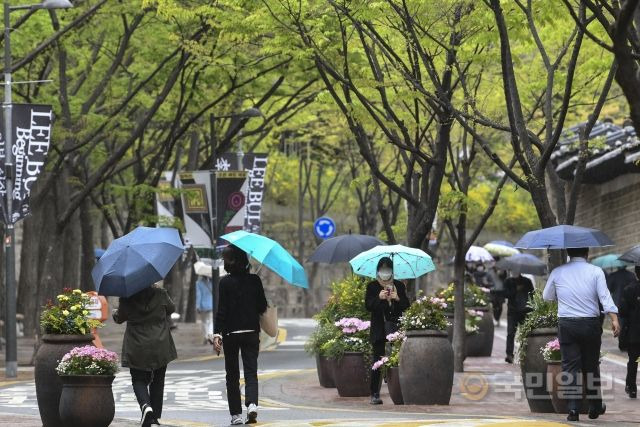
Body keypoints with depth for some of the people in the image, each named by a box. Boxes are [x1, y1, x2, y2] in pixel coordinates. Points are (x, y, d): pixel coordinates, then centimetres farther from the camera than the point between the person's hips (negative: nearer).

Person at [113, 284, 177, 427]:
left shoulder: (127, 298, -10)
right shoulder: (160, 294, -7)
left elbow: (119, 318, 5)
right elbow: (171, 309, 12)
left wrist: (115, 313, 28)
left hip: (137, 349, -1)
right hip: (160, 348, 2)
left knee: (139, 380, 8)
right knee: (157, 381, 15)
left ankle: (146, 405, -20)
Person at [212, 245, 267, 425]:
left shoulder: (226, 282, -8)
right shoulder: (255, 280, 0)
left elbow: (222, 311, -13)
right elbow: (263, 307, 3)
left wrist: (217, 334, -13)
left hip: (231, 332, -2)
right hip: (251, 331, 2)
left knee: (232, 374, 8)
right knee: (251, 371, 4)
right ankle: (252, 403, -21)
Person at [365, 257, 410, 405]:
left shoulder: (399, 286, 14)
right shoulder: (372, 286, 9)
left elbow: (407, 305, 9)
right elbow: (368, 305, 0)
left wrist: (397, 298, -10)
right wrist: (379, 298, -18)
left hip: (396, 328, 1)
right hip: (379, 330, -1)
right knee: (378, 362, -5)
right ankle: (375, 394, -4)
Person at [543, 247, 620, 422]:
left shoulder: (557, 272, 3)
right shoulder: (595, 271, -1)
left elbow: (547, 297, 16)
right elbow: (605, 297, -12)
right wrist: (614, 319, -16)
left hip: (566, 324, 0)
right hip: (590, 323, 0)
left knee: (570, 367, 0)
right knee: (591, 366, 13)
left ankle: (573, 409, -10)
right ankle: (595, 407, 23)